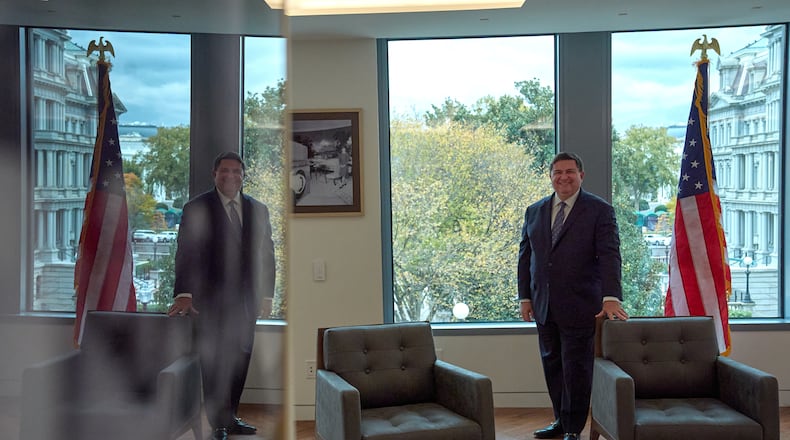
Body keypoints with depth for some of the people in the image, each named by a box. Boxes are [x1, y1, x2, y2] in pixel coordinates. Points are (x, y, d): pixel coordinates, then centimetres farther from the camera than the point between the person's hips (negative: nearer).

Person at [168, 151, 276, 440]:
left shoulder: (258, 210, 12)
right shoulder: (196, 208, 0)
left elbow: (266, 254, 13)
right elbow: (186, 253, -7)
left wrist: (266, 294, 7)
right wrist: (184, 294, -16)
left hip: (246, 299, 4)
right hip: (210, 299, -4)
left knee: (240, 359, 10)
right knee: (214, 360, 1)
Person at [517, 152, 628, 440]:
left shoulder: (600, 210, -4)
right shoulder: (534, 211, 10)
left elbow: (609, 255, -12)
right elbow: (525, 256, 13)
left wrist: (611, 298, -23)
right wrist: (525, 297, 8)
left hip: (579, 307, -5)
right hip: (543, 307, 5)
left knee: (576, 369, 2)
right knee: (552, 366, 13)